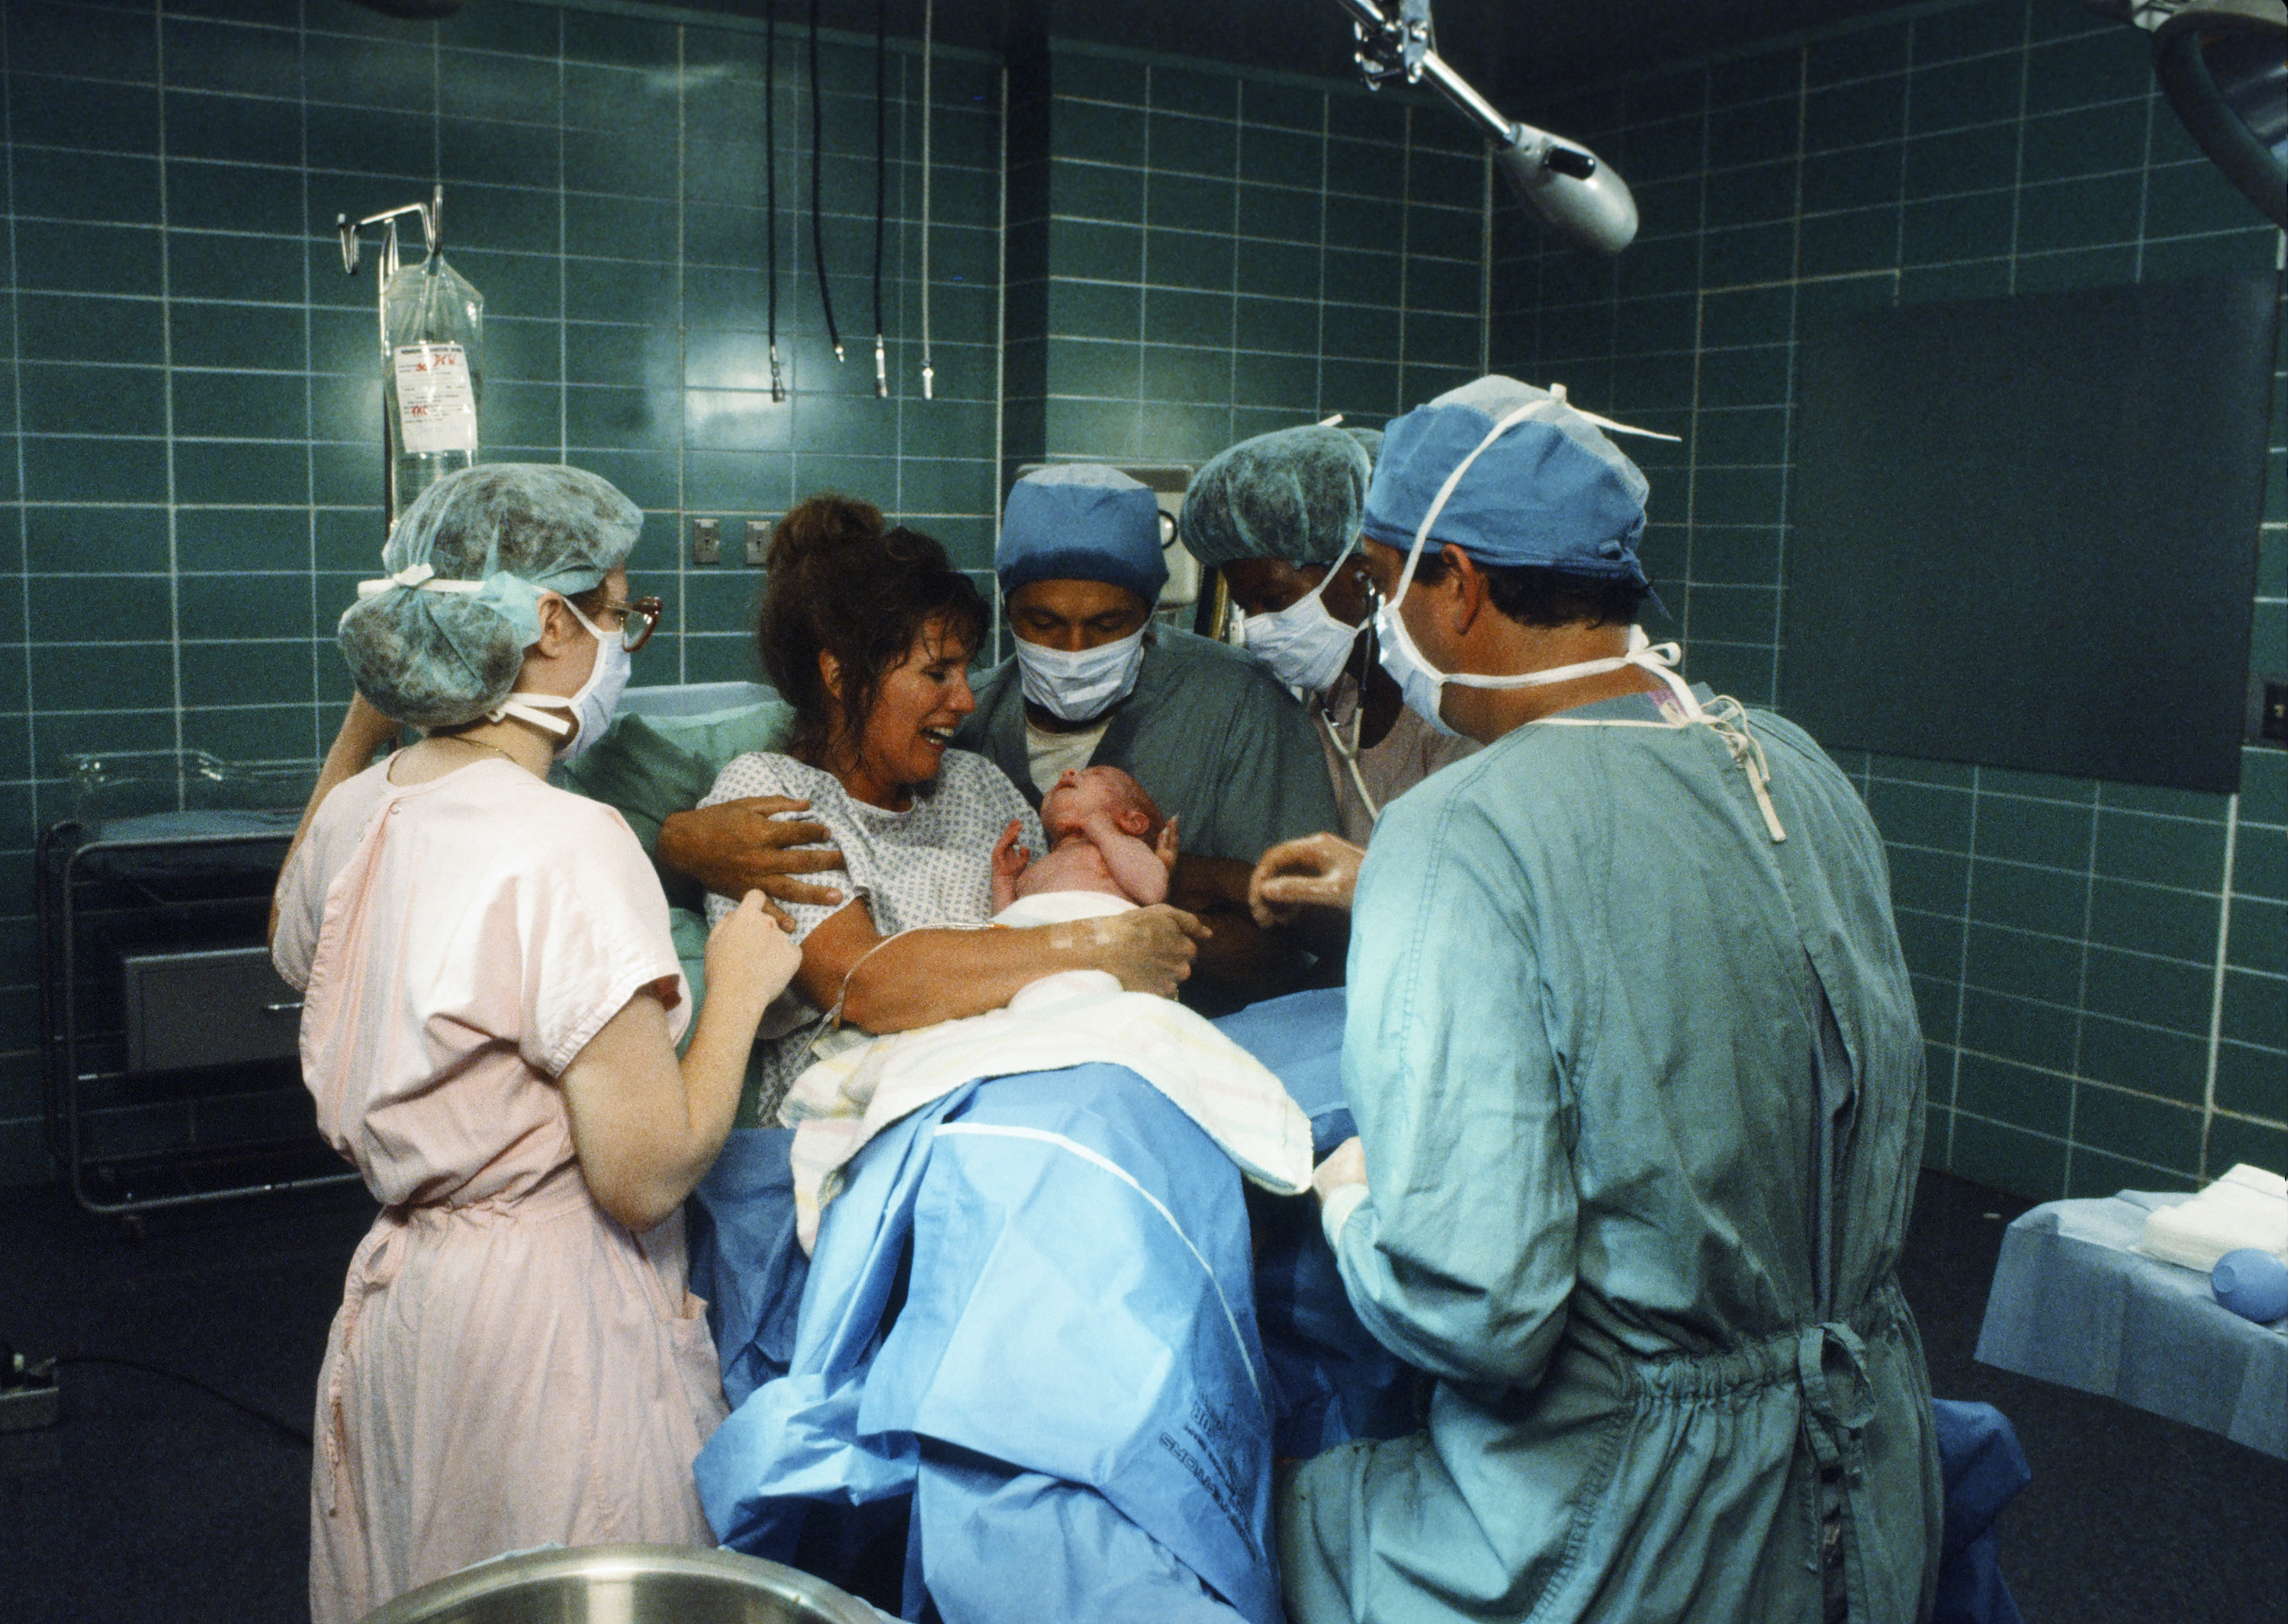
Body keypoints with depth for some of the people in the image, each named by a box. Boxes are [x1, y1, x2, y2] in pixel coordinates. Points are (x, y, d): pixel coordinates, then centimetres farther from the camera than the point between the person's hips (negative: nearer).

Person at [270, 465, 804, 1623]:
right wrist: (740, 985, -11)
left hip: (400, 1298, 8)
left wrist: (368, 716, 22)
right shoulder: (570, 849, -24)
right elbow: (645, 1172, -25)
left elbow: (294, 944, 27)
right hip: (553, 1320, -8)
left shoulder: (357, 811, 0)